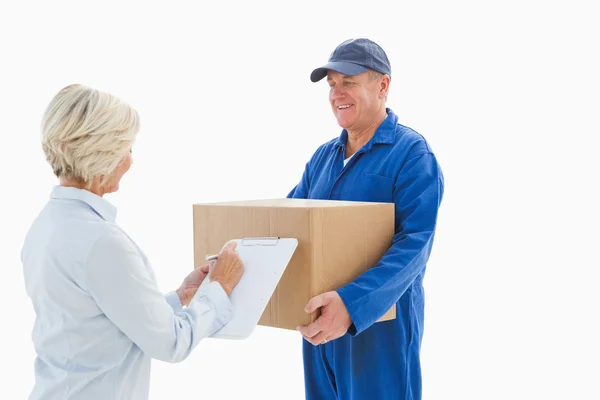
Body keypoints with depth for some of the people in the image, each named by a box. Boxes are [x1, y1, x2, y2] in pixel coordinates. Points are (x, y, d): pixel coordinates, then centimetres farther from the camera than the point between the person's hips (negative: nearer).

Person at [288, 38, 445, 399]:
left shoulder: (412, 154, -12)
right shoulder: (324, 155, 11)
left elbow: (414, 243, -23)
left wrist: (354, 303, -36)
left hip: (381, 322, -7)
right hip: (321, 320, 7)